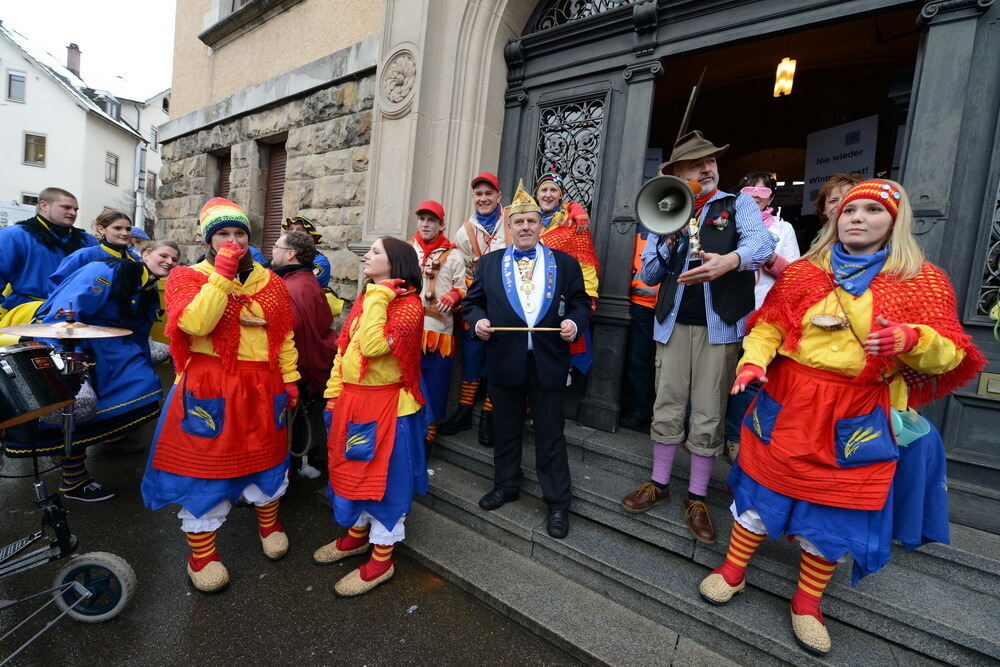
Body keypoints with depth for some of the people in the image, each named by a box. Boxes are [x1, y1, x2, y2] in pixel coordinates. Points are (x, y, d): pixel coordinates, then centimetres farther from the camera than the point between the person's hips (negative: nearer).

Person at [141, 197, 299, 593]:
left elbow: (284, 335, 8)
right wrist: (222, 273, -23)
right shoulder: (188, 277, -4)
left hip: (262, 389, 4)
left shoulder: (269, 281, 6)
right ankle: (201, 552, 28)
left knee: (266, 457, 18)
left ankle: (268, 522, 42)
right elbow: (196, 323, -24)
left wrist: (290, 377, 4)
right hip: (210, 390, -3)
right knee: (206, 464, 8)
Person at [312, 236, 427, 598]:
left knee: (383, 474, 5)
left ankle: (382, 559, 23)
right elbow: (344, 346, 12)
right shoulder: (364, 299, 8)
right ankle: (357, 535, 43)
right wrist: (335, 391, 9)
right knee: (352, 468, 21)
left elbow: (374, 347, -29)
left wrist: (377, 298, -23)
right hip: (351, 399, 8)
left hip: (385, 403, -8)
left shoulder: (408, 305, -16)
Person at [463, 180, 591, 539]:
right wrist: (478, 320, -9)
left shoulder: (566, 263, 4)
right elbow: (473, 301, 11)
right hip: (504, 361, 2)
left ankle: (557, 503, 24)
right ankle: (506, 485, 39)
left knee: (550, 435, 8)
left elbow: (581, 303, 7)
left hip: (548, 362, -1)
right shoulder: (489, 263, 8)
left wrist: (574, 322, -13)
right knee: (506, 429, 18)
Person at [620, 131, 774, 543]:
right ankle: (659, 484, 25)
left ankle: (697, 498, 19)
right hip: (673, 323, 2)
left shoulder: (739, 205, 6)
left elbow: (762, 243, -15)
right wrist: (668, 238, -8)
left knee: (708, 416, 4)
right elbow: (648, 275, 8)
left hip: (719, 325, -2)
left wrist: (729, 259, -37)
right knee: (667, 408, 8)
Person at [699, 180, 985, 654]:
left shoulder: (923, 282, 2)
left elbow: (949, 354, -2)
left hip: (856, 420, 0)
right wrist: (753, 361, -18)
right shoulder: (804, 272, 4)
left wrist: (911, 338, -24)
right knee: (763, 484, 9)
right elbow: (769, 325, 1)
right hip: (787, 406, 0)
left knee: (836, 506, 11)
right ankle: (733, 569, 30)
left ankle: (807, 601, 33)